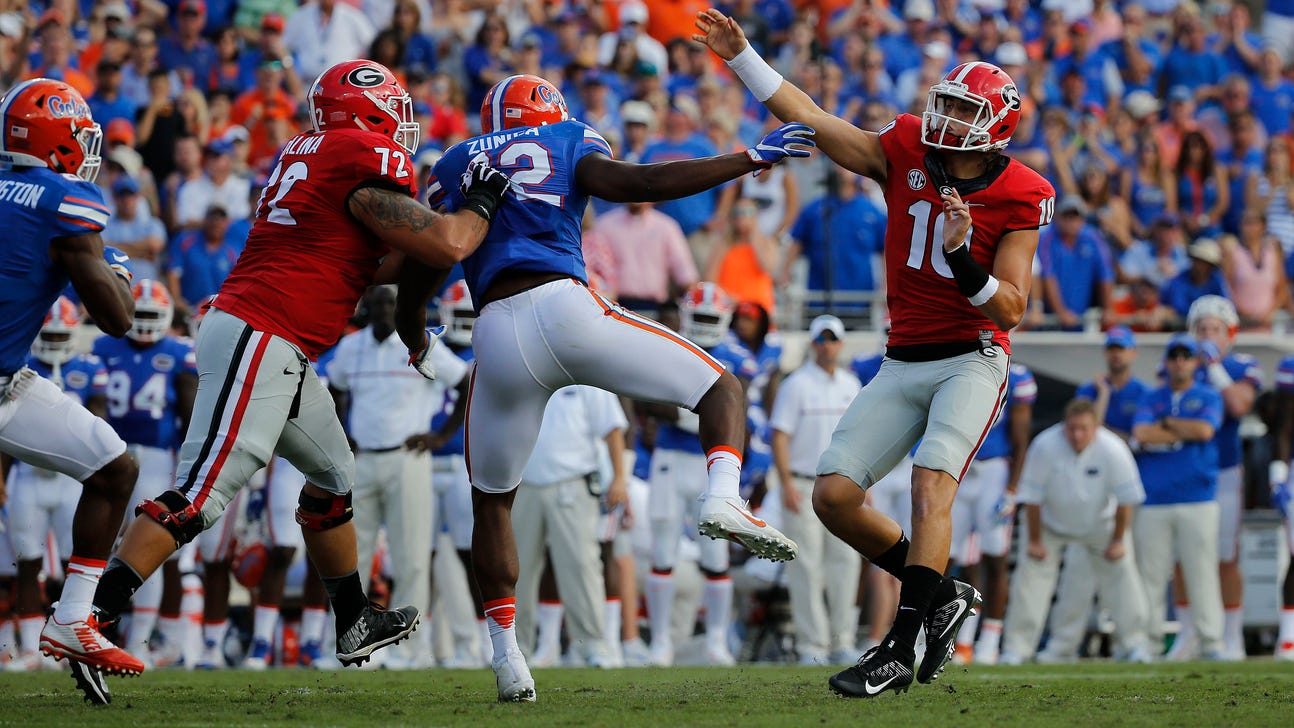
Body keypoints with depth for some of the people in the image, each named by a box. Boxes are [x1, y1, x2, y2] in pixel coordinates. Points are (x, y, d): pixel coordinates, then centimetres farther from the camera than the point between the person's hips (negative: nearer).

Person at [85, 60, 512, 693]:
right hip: (259, 340, -11)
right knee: (200, 494, -14)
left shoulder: (310, 151, 18)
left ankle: (355, 624, 32)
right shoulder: (367, 163, -10)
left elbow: (365, 269, 24)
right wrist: (481, 204, 8)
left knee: (334, 475, 22)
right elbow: (445, 247, -10)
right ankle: (88, 623, -19)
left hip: (281, 353, 11)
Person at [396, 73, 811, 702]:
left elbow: (417, 281, 22)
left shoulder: (452, 167, 25)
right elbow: (638, 183, -1)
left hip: (498, 337, 2)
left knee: (491, 502, 21)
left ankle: (506, 655, 12)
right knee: (722, 389, 10)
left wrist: (416, 343, 42)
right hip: (565, 307, -2)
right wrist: (751, 160, 3)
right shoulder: (569, 144, 19)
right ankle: (722, 496, -20)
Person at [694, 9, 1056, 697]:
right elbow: (810, 120, 1)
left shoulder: (1019, 199, -11)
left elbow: (1009, 310, -14)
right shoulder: (907, 151, -2)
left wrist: (960, 256, -29)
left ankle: (898, 652, -27)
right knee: (834, 495, -3)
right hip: (903, 362, 5)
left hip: (972, 360, -5)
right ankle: (940, 595, 14)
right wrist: (741, 56, -3)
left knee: (930, 486, -25)